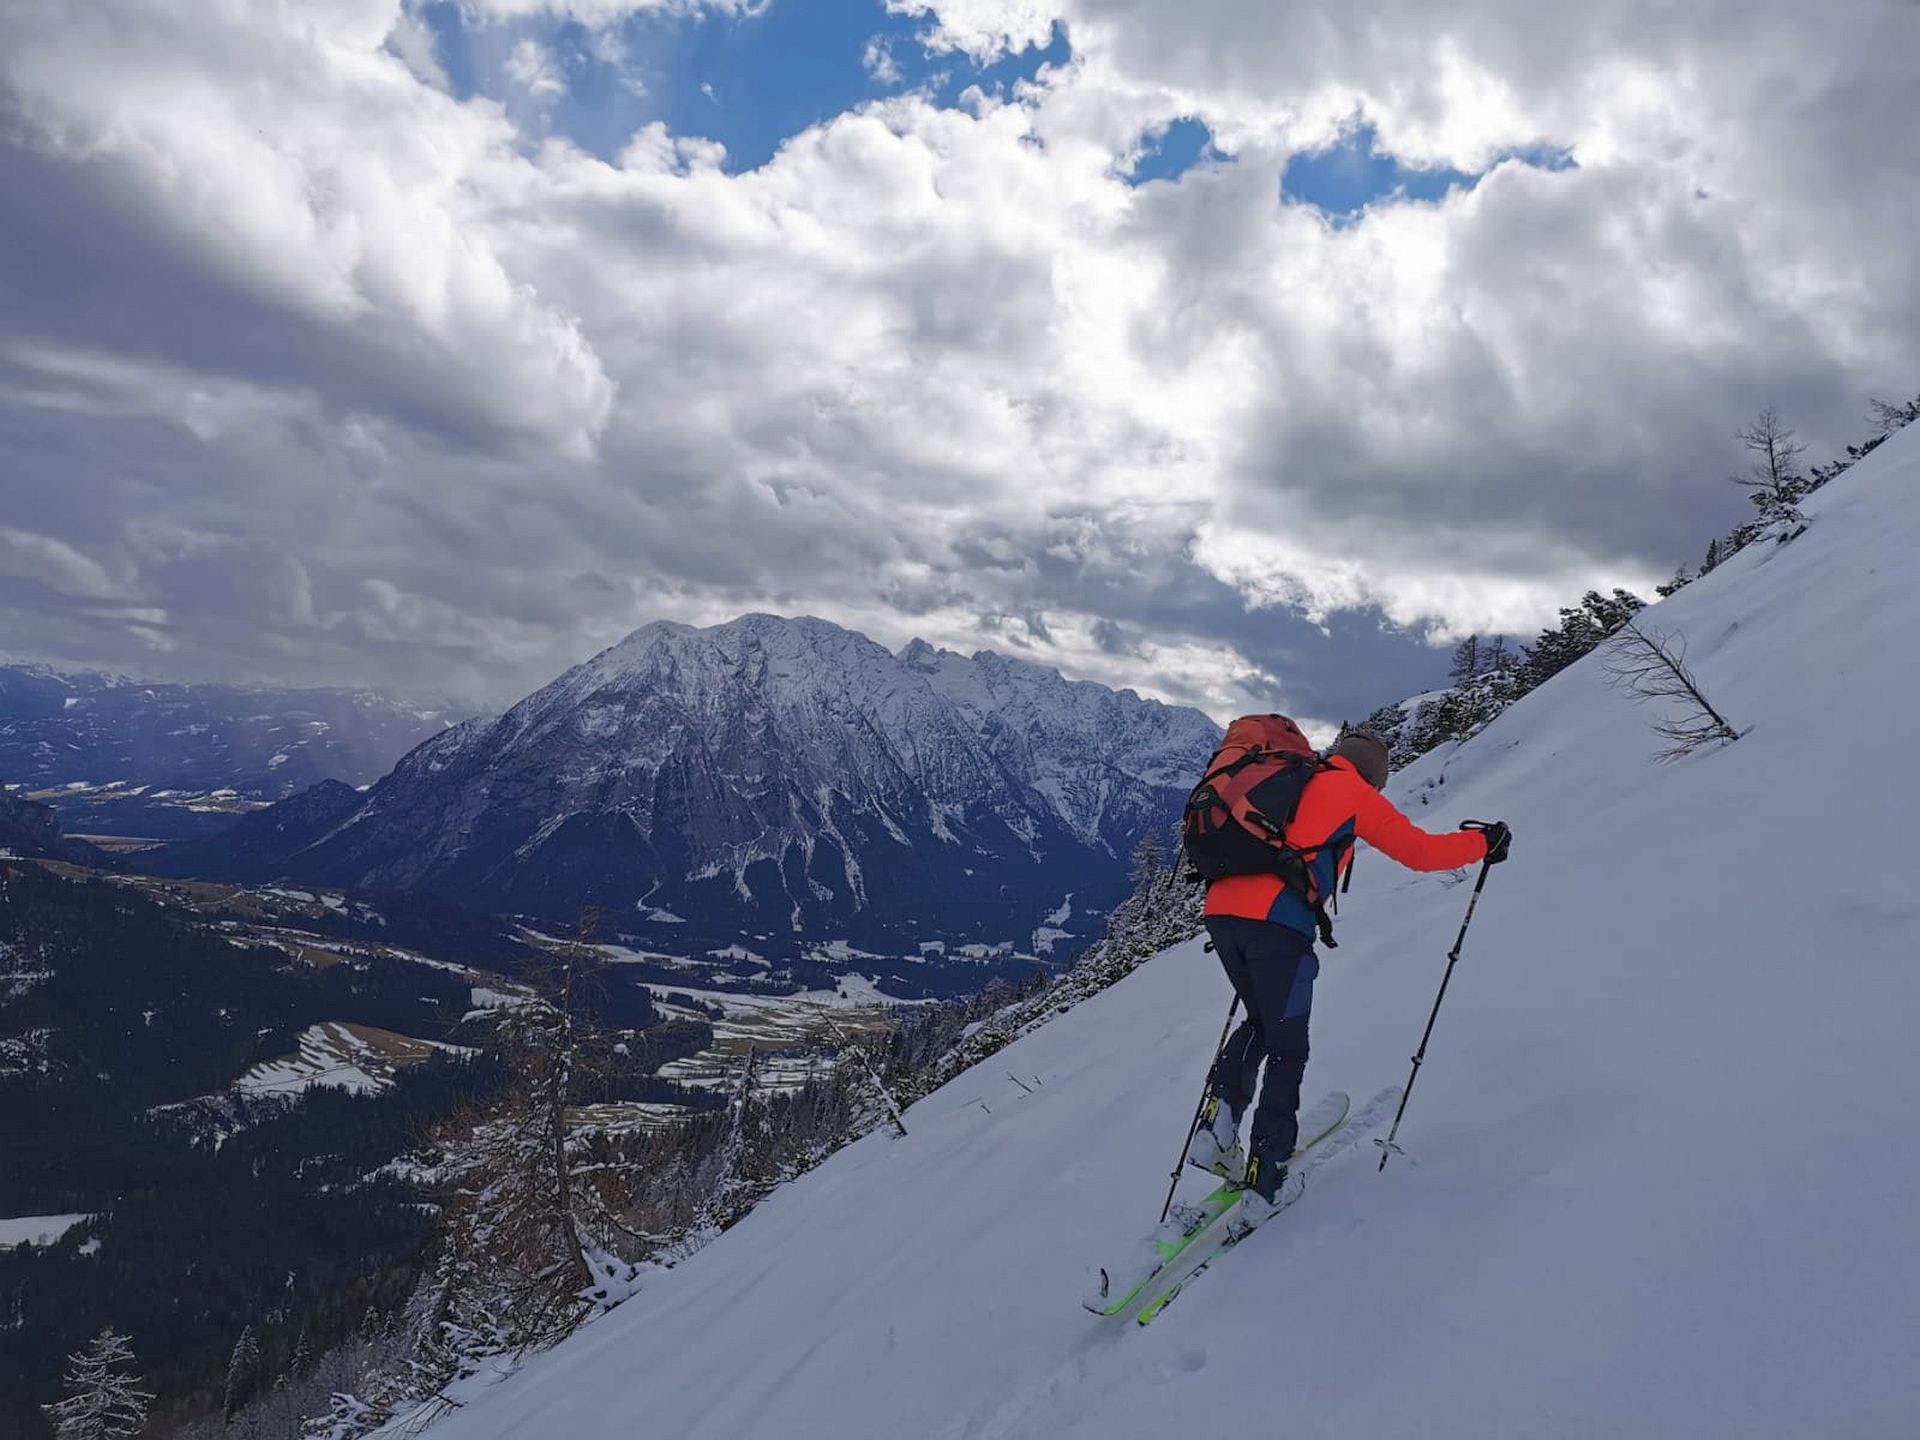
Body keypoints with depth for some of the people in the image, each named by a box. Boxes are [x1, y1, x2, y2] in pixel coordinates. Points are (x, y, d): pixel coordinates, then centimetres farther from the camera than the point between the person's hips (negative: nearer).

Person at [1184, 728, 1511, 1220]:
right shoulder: (1355, 793, 11)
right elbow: (1420, 851, 10)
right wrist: (1483, 843, 25)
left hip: (1220, 909, 6)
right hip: (1276, 922, -6)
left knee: (1260, 1024, 25)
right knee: (1287, 1049, 7)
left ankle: (1215, 1130, 10)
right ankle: (1265, 1183, 6)